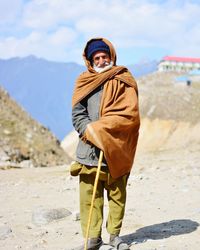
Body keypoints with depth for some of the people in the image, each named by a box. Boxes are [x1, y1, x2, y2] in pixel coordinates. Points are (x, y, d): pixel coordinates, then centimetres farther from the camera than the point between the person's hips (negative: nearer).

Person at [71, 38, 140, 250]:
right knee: (89, 196, -2)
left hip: (116, 149, -2)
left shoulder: (124, 81, 1)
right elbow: (77, 114, 4)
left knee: (117, 194, 5)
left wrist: (99, 128, -14)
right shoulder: (84, 82, 10)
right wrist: (90, 132, -14)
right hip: (89, 149, 2)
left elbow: (129, 114, -9)